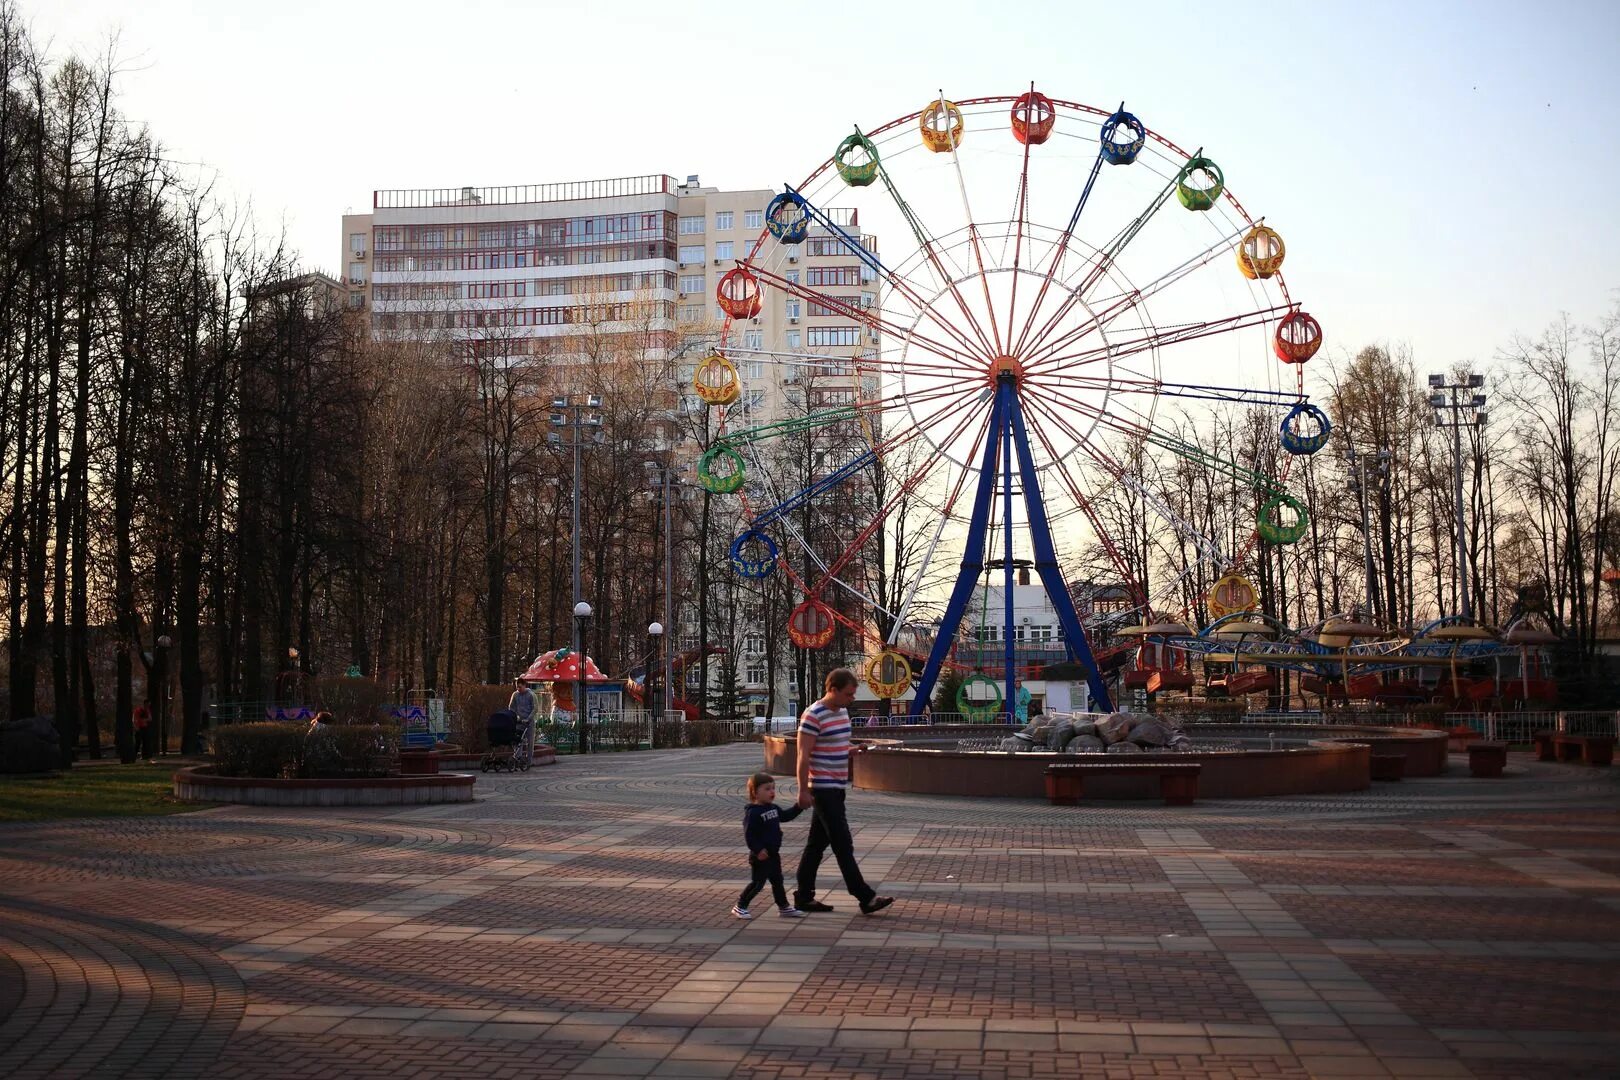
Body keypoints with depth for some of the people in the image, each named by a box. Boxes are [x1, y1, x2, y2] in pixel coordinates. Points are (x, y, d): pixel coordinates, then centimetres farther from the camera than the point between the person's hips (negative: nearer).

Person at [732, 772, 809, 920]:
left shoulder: (773, 808, 8)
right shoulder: (753, 813, -19)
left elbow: (786, 816, 21)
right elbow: (748, 834, -23)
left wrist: (799, 807, 8)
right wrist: (758, 850, -27)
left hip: (773, 854, 8)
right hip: (760, 856, -8)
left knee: (777, 881, 16)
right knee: (758, 883, -3)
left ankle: (784, 907, 26)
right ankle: (739, 907, 8)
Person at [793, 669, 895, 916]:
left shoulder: (842, 711, 12)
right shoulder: (813, 716, -16)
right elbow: (803, 755, -17)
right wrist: (803, 790, -18)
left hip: (836, 787, 9)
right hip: (823, 788, -9)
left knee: (817, 844, 12)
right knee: (843, 845, -7)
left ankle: (804, 897, 17)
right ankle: (866, 898, -6)